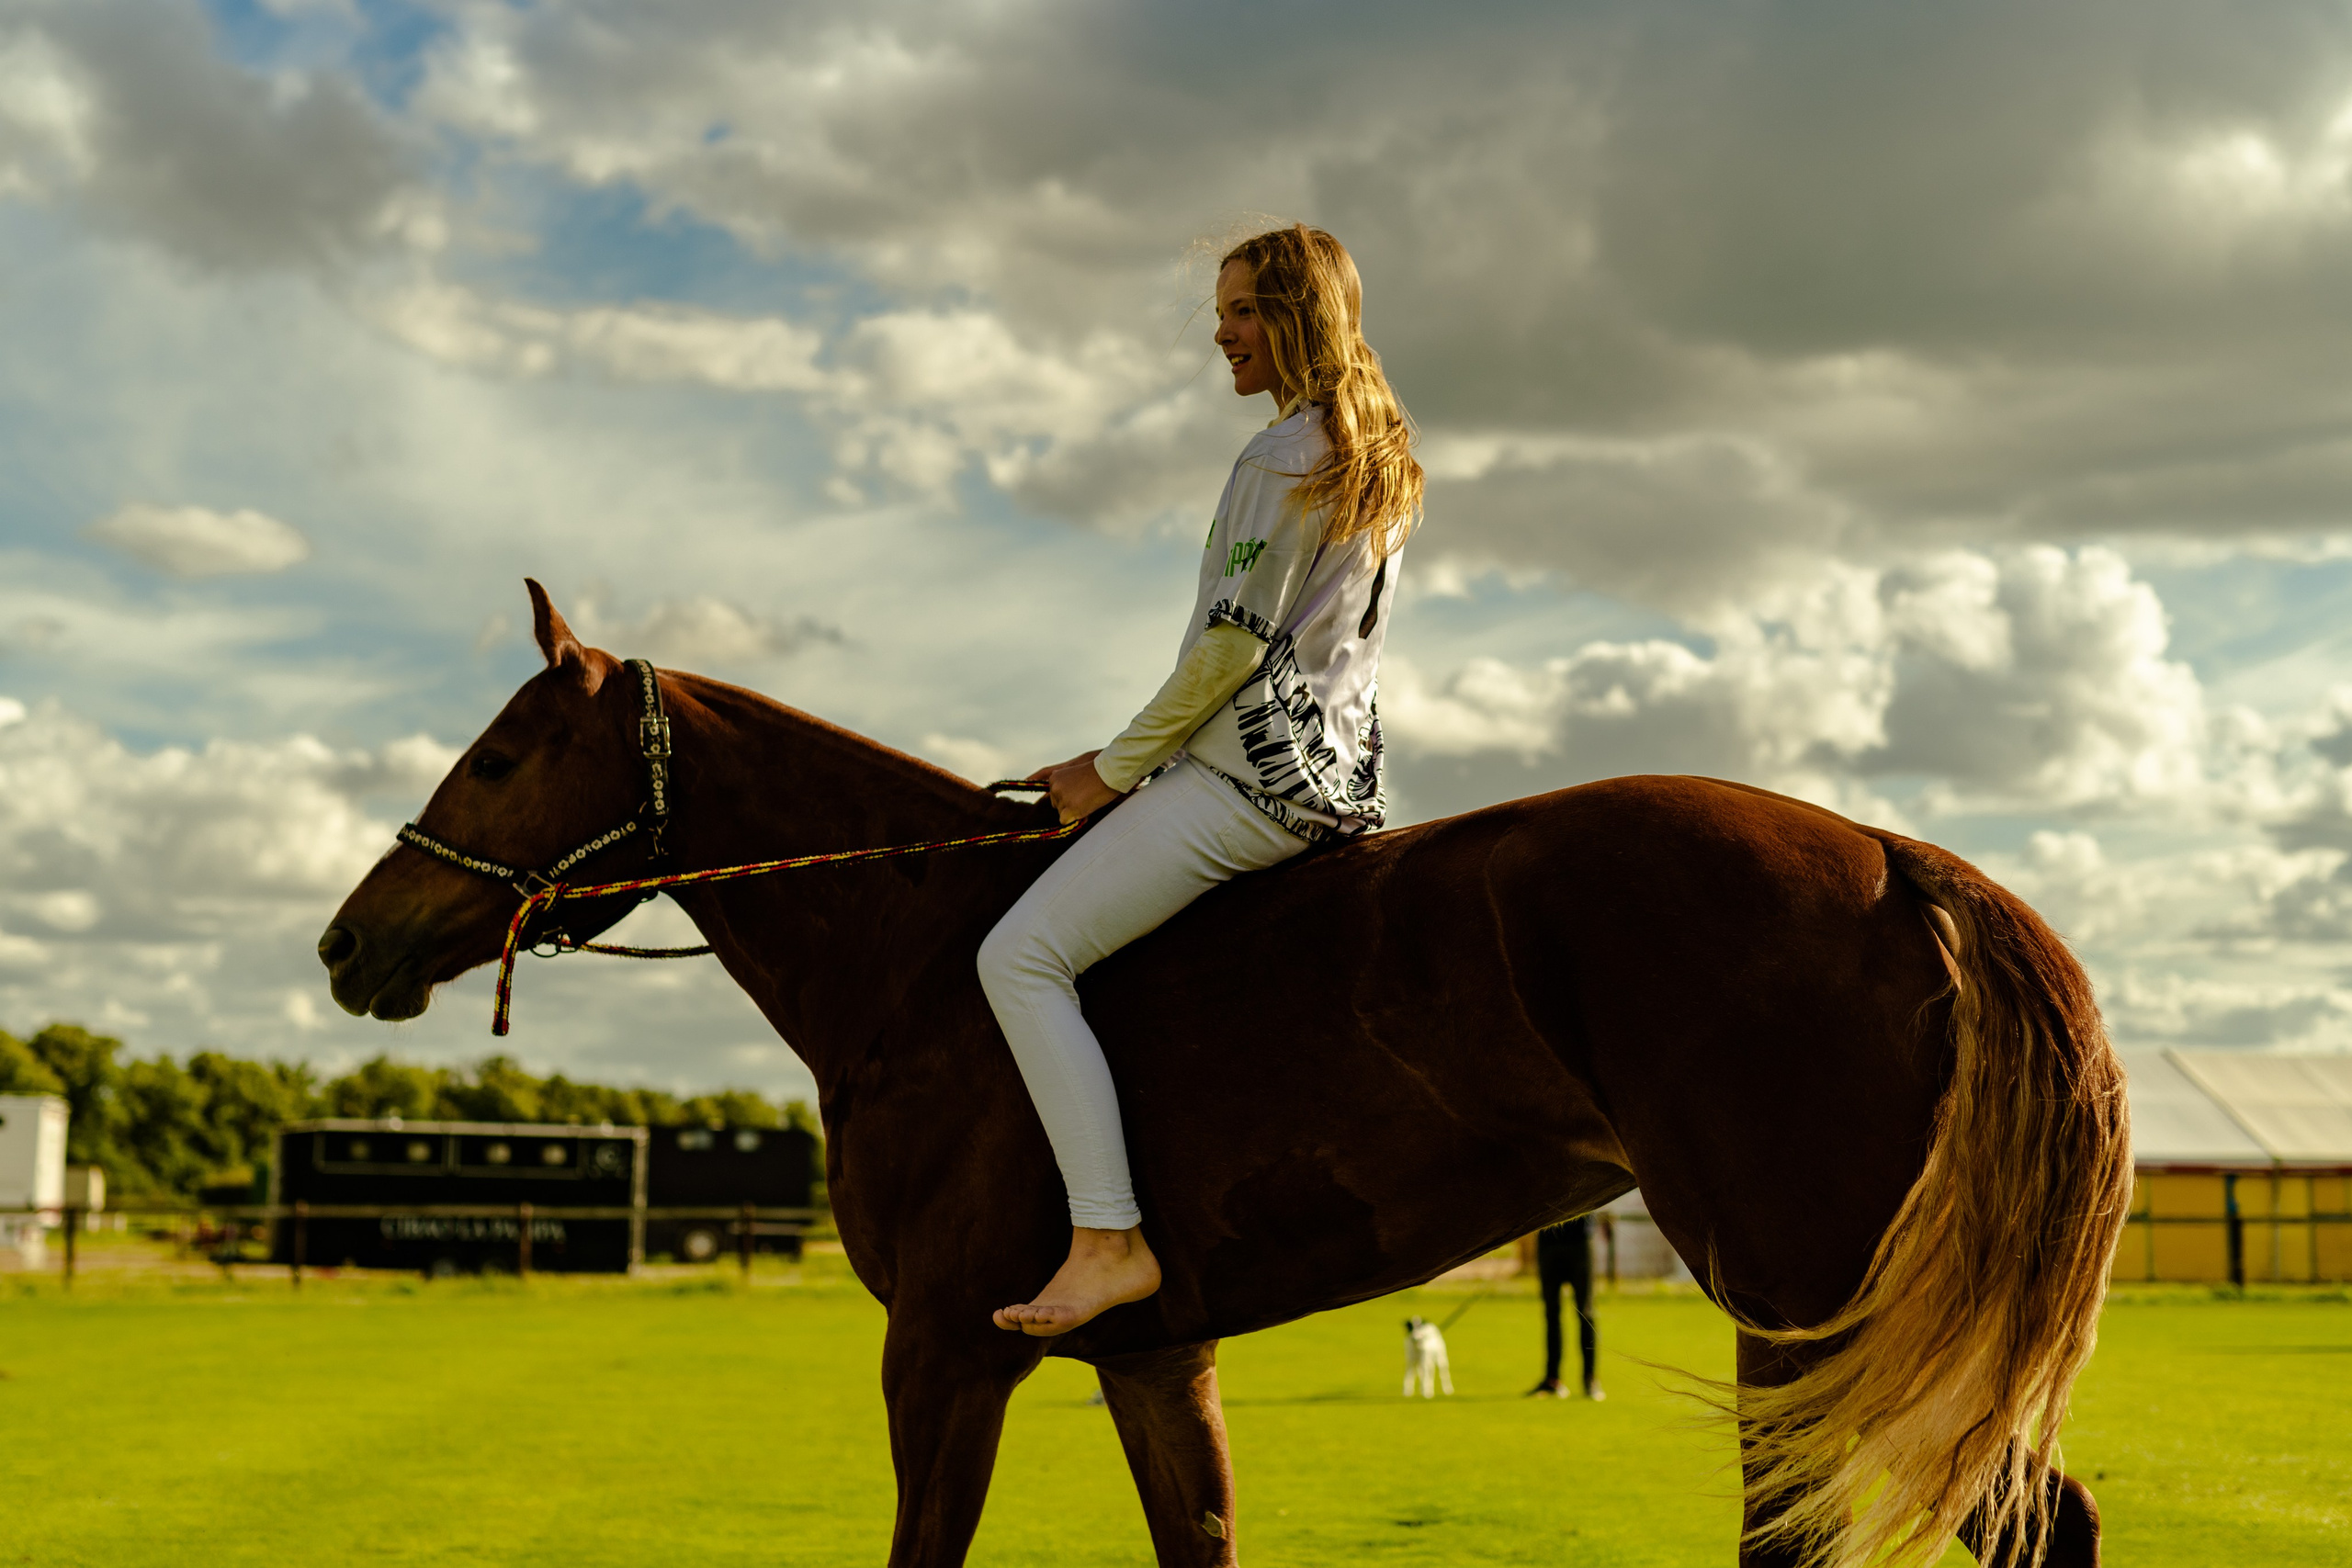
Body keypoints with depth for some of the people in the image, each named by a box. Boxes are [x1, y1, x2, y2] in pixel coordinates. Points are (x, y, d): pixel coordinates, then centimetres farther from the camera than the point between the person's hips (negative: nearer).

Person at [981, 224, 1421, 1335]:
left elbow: (1232, 643, -18)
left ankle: (1110, 1238, -24)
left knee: (1020, 957, -17)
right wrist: (1138, 761, 22)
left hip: (1250, 773, -11)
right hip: (1339, 773, 11)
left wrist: (1113, 767, -7)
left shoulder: (1279, 457, -12)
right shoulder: (1381, 465, 17)